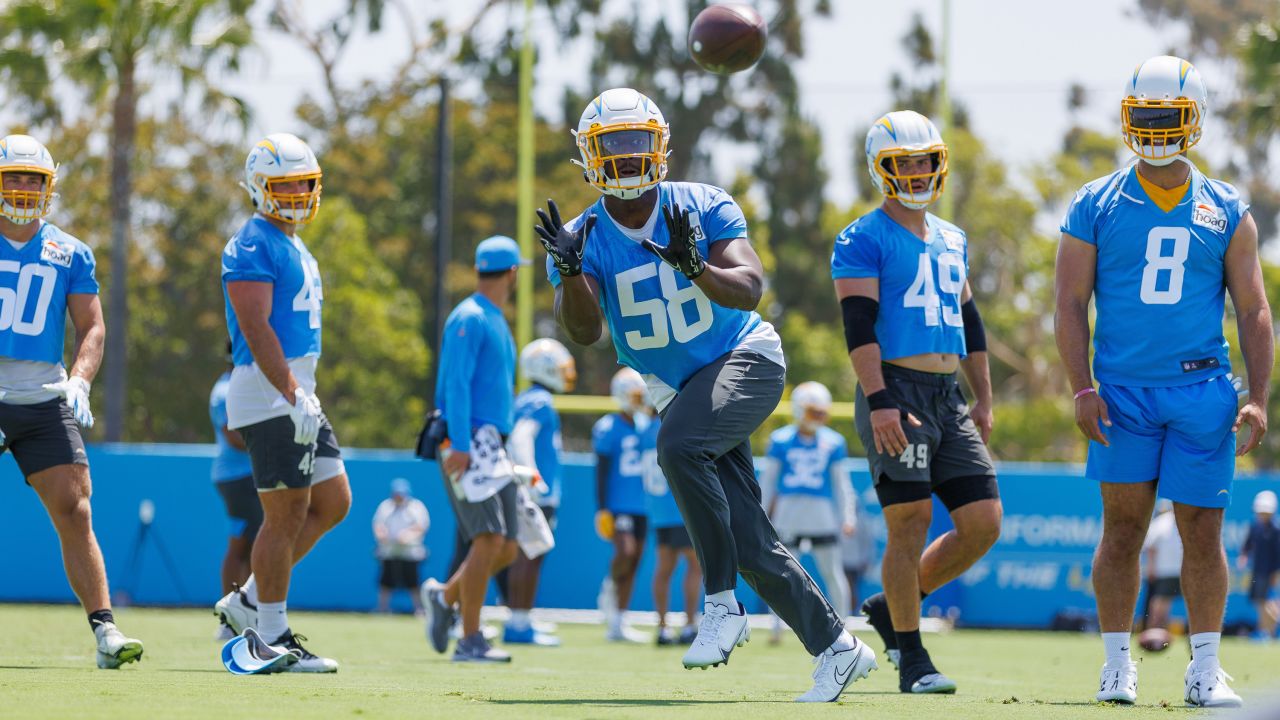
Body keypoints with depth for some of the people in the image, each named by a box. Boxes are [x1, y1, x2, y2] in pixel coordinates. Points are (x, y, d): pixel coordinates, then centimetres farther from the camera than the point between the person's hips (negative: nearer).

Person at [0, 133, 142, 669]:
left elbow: (92, 328, 7)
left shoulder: (70, 255, 10)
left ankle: (104, 631, -12)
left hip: (44, 401, 2)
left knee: (74, 514, -8)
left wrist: (78, 381, -11)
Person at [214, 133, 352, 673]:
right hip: (269, 391, -10)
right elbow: (256, 329, -20)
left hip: (297, 390, 10)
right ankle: (273, 637, -1)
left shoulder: (295, 248, 19)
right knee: (287, 513, -7)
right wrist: (294, 397, -25)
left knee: (332, 503, 10)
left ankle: (248, 602, 16)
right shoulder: (253, 247, -12)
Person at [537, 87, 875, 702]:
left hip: (745, 358, -4)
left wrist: (696, 268, -42)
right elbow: (585, 333, -20)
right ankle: (835, 648, 13)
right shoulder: (585, 238, -6)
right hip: (682, 390, 4)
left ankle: (722, 605, -24)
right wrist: (569, 271, -39)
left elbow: (750, 288, -23)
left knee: (678, 444, -33)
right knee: (750, 544, 0)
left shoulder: (703, 208, -11)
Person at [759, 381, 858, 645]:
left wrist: (847, 517, 5)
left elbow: (842, 483, 10)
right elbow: (767, 480, 9)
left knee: (833, 573, 0)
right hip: (788, 513, 0)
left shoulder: (833, 442, 4)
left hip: (822, 515, 0)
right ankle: (777, 627, 12)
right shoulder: (781, 440, 1)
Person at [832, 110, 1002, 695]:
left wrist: (983, 400, 21)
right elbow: (859, 326, -13)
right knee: (912, 521, -9)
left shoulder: (952, 241, 19)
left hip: (947, 398, 7)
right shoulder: (864, 240, -4)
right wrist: (880, 401, -23)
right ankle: (912, 658, 0)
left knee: (983, 523, 1)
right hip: (896, 389, -7)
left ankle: (891, 606, 19)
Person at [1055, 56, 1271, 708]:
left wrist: (1258, 398, -1)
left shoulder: (1226, 212, 7)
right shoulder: (1095, 207, 4)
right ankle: (1117, 665, 9)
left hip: (1202, 390, 1)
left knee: (1203, 531, 1)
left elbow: (1252, 311, 8)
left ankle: (1205, 668, 8)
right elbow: (1071, 305, 3)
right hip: (1122, 388, -1)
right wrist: (1082, 389, -7)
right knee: (1123, 527, 1)